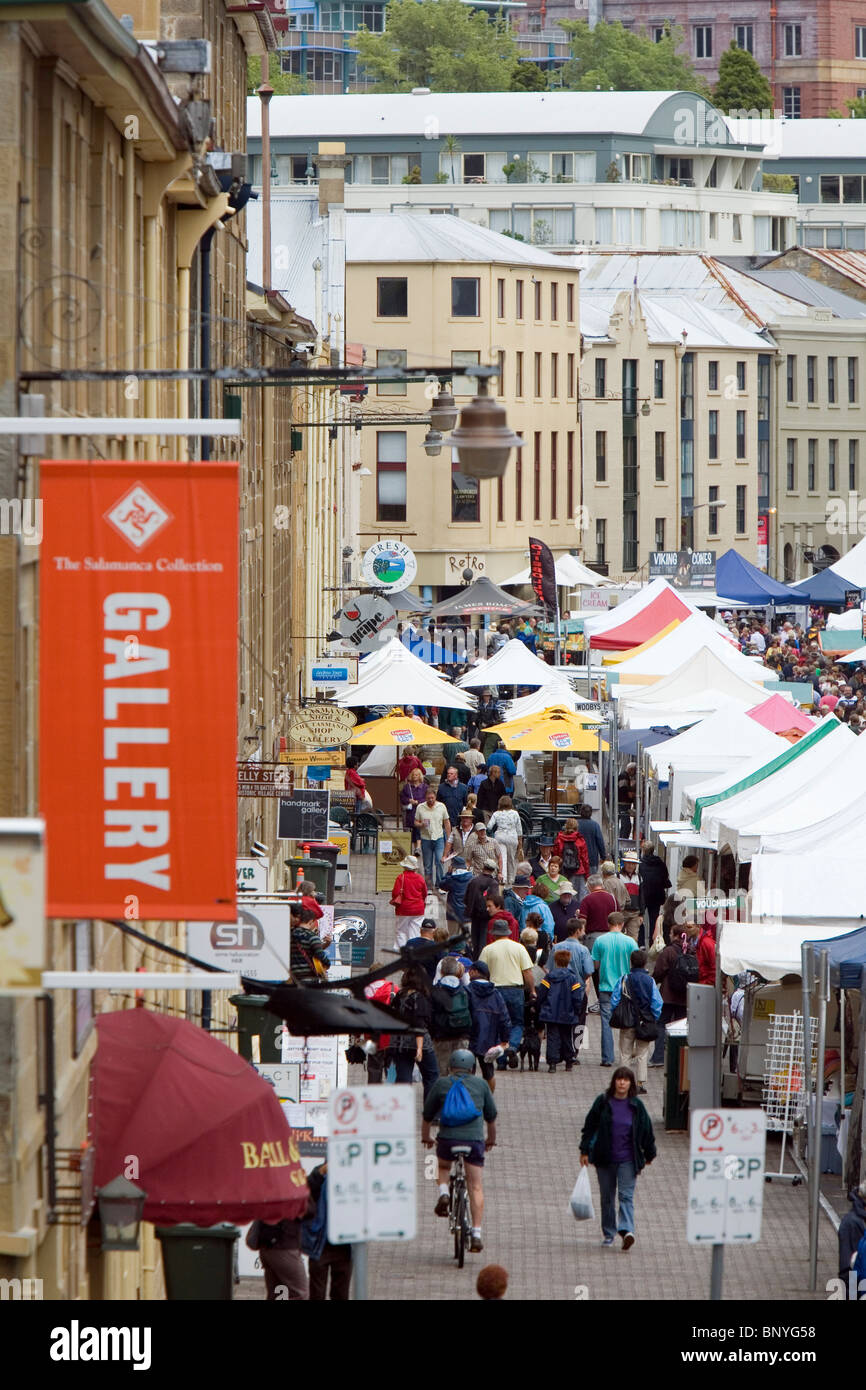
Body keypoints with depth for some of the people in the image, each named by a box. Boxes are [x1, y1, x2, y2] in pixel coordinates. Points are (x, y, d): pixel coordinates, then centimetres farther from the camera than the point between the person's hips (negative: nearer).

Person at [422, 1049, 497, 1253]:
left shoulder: (441, 1084, 12)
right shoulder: (481, 1084, 15)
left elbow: (427, 1115, 19)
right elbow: (491, 1116, 25)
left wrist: (426, 1137, 36)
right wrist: (491, 1140, 41)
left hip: (448, 1137, 0)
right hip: (474, 1140, 0)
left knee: (443, 1167, 32)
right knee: (476, 1188, 3)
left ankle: (443, 1193, 3)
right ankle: (476, 1234, -5)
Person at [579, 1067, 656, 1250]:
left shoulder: (636, 1106, 0)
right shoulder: (603, 1102, -1)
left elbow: (646, 1130, 10)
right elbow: (590, 1126, 4)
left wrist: (649, 1154, 16)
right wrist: (585, 1151, 0)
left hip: (628, 1159, -1)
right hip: (605, 1159, 1)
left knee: (626, 1195, -13)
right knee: (607, 1197, 9)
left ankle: (627, 1230, -24)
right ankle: (609, 1233, 21)